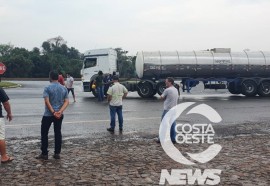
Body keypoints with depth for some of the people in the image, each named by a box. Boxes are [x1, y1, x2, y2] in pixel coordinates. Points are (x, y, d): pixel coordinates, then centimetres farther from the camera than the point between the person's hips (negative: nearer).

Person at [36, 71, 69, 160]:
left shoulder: (47, 88, -9)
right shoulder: (64, 88, 5)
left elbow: (47, 101, -18)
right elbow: (66, 102, -4)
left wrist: (53, 112, -18)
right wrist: (60, 112, -14)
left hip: (48, 115, -4)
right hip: (60, 115, 4)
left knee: (44, 133, 7)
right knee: (58, 133, 11)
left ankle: (44, 154, 8)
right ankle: (57, 153, 13)